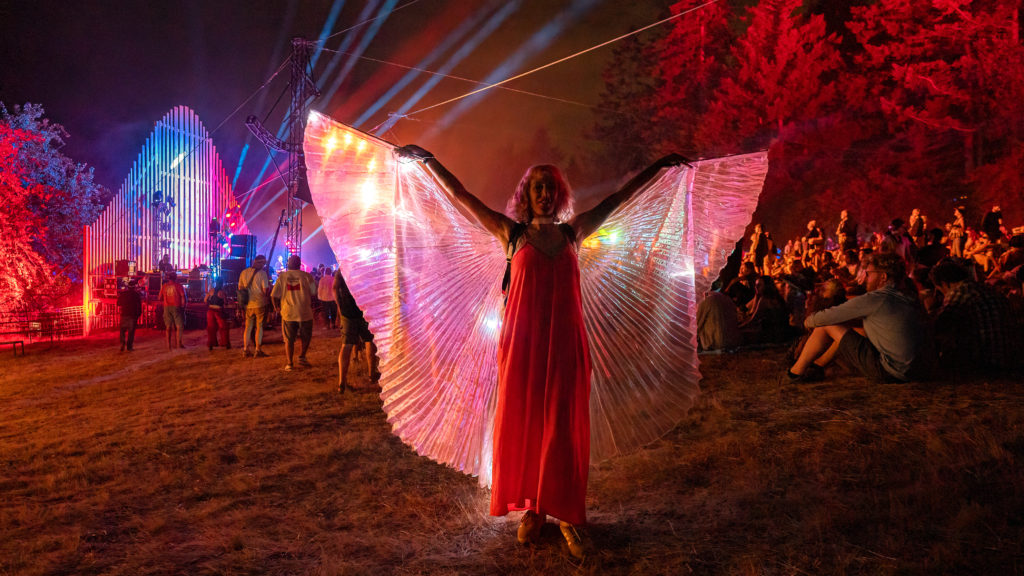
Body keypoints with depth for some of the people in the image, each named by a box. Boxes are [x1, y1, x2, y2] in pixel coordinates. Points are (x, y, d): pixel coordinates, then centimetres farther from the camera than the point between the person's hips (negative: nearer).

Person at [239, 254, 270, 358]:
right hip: (260, 304, -5)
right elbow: (265, 290, -14)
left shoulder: (244, 272, 5)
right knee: (259, 327, 3)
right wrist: (269, 286, 6)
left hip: (248, 304, 5)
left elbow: (240, 287, 12)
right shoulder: (262, 273, -11)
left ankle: (245, 350, 16)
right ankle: (257, 350, 3)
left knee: (248, 327, 13)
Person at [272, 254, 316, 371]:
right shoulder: (306, 276, -2)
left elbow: (274, 295, -1)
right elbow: (314, 293, 1)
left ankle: (290, 363, 10)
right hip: (305, 312, -1)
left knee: (289, 339, 10)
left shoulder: (282, 276, 0)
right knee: (306, 337, 20)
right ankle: (302, 357, 21)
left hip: (288, 313, 1)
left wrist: (276, 307, 15)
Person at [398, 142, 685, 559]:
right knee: (523, 426, 5)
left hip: (565, 343, 1)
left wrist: (660, 165, 21)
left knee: (564, 429, 5)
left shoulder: (572, 232, 8)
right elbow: (460, 194, 6)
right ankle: (532, 510, 19)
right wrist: (427, 160, 8)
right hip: (522, 342, -1)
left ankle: (567, 515, 15)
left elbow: (620, 197, 15)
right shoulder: (512, 233, 3)